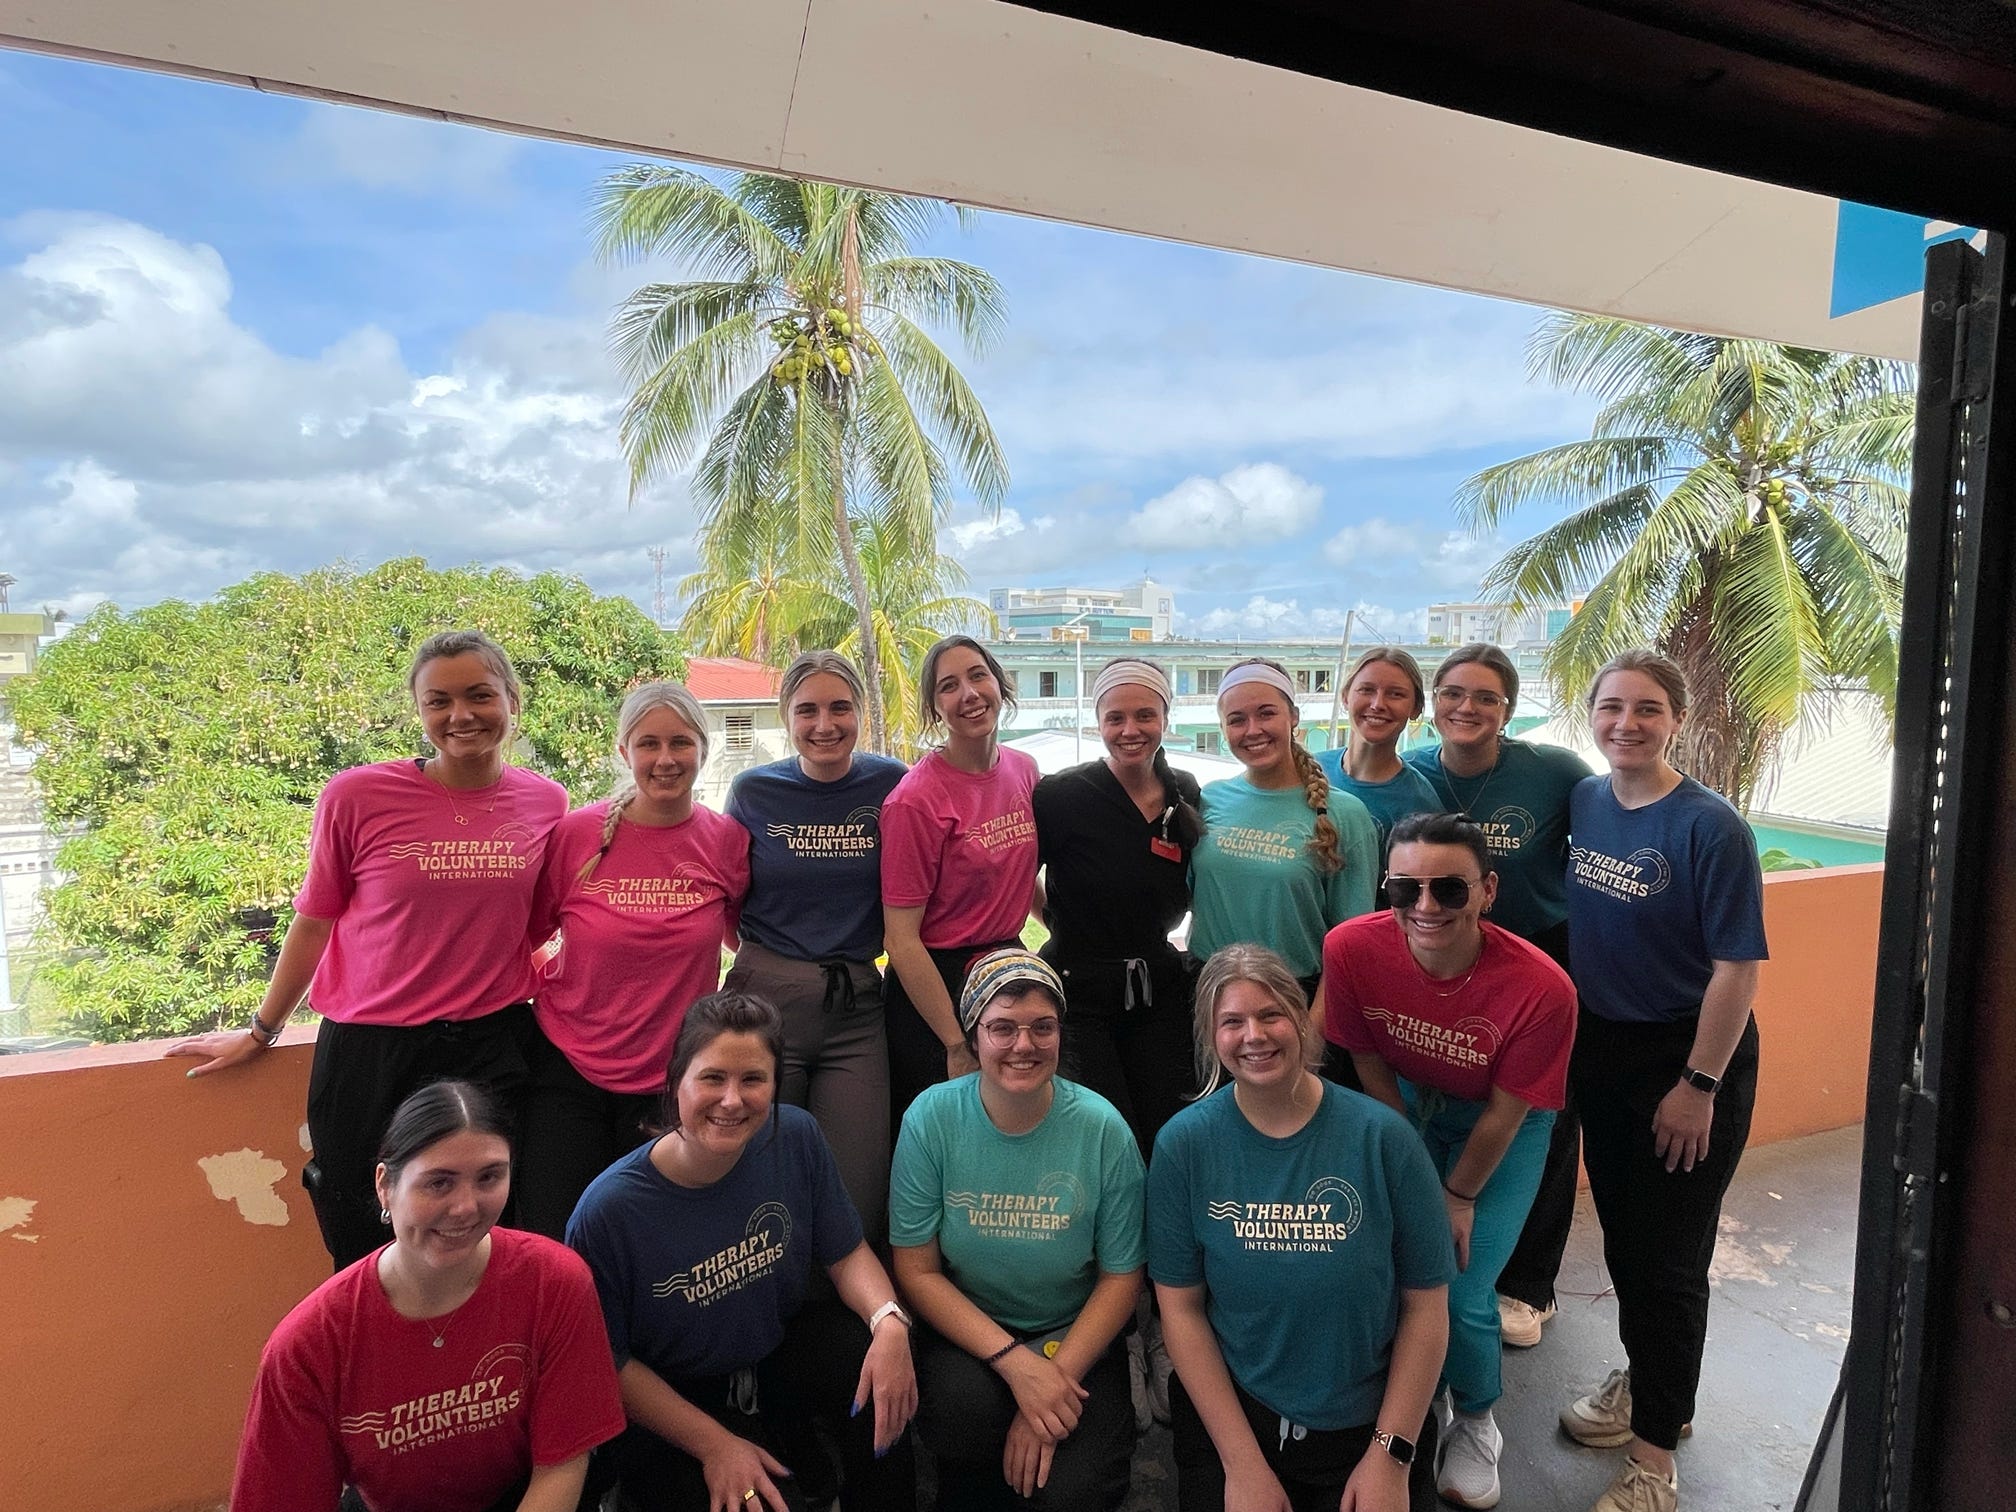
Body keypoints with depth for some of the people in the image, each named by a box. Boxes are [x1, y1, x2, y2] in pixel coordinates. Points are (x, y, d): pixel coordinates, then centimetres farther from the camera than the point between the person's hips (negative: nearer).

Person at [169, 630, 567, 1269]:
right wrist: (260, 1032, 12)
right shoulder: (357, 796, -9)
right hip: (369, 1049, -1)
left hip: (495, 1048, 1)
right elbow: (313, 923, 4)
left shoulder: (546, 802, -2)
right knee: (364, 1251, 13)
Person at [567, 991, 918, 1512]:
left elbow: (846, 1253, -4)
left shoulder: (795, 1137, -16)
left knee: (883, 1395, -26)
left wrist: (890, 1322, -24)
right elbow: (608, 1361, -12)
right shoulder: (608, 1209, -24)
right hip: (666, 1398, -2)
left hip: (781, 1346, 2)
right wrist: (713, 1444, -15)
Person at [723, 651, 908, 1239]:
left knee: (857, 1198, 2)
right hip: (766, 998, 0)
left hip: (858, 1008, 0)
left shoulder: (891, 784, -1)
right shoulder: (753, 791, 0)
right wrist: (769, 953, 1)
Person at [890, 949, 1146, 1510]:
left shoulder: (1103, 1129, -13)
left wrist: (1057, 1376, -17)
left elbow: (1121, 1276, -5)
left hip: (1074, 1336, 0)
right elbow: (916, 1270, -10)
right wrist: (1014, 1361, -20)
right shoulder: (932, 1118, -13)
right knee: (966, 1404, -31)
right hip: (965, 1332, 0)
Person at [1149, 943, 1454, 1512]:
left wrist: (1391, 1457, -7)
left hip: (1367, 1423, 0)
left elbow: (1426, 1305, -5)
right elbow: (1181, 1307, -7)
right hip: (1229, 1412, 0)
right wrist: (1243, 1463, -10)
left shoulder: (1382, 1136, -12)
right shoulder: (1183, 1143, -11)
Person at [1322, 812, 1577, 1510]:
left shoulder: (1542, 988, -34)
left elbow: (1504, 1113, -18)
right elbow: (1369, 1065, -11)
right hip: (1403, 1107, 2)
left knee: (1462, 1291, -7)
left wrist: (1459, 1196, -6)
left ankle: (1475, 1423, 28)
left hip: (1500, 1125, -2)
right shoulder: (1351, 948, -29)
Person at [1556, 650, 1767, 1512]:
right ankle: (1646, 1383, 44)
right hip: (1601, 1046, 6)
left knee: (1667, 1254, 5)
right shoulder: (1583, 801, -1)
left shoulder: (1710, 827, -19)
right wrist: (1572, 1037, 9)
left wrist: (1699, 1085, -17)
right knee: (1621, 1233, 20)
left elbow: (1738, 966, -18)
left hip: (1690, 1056, -6)